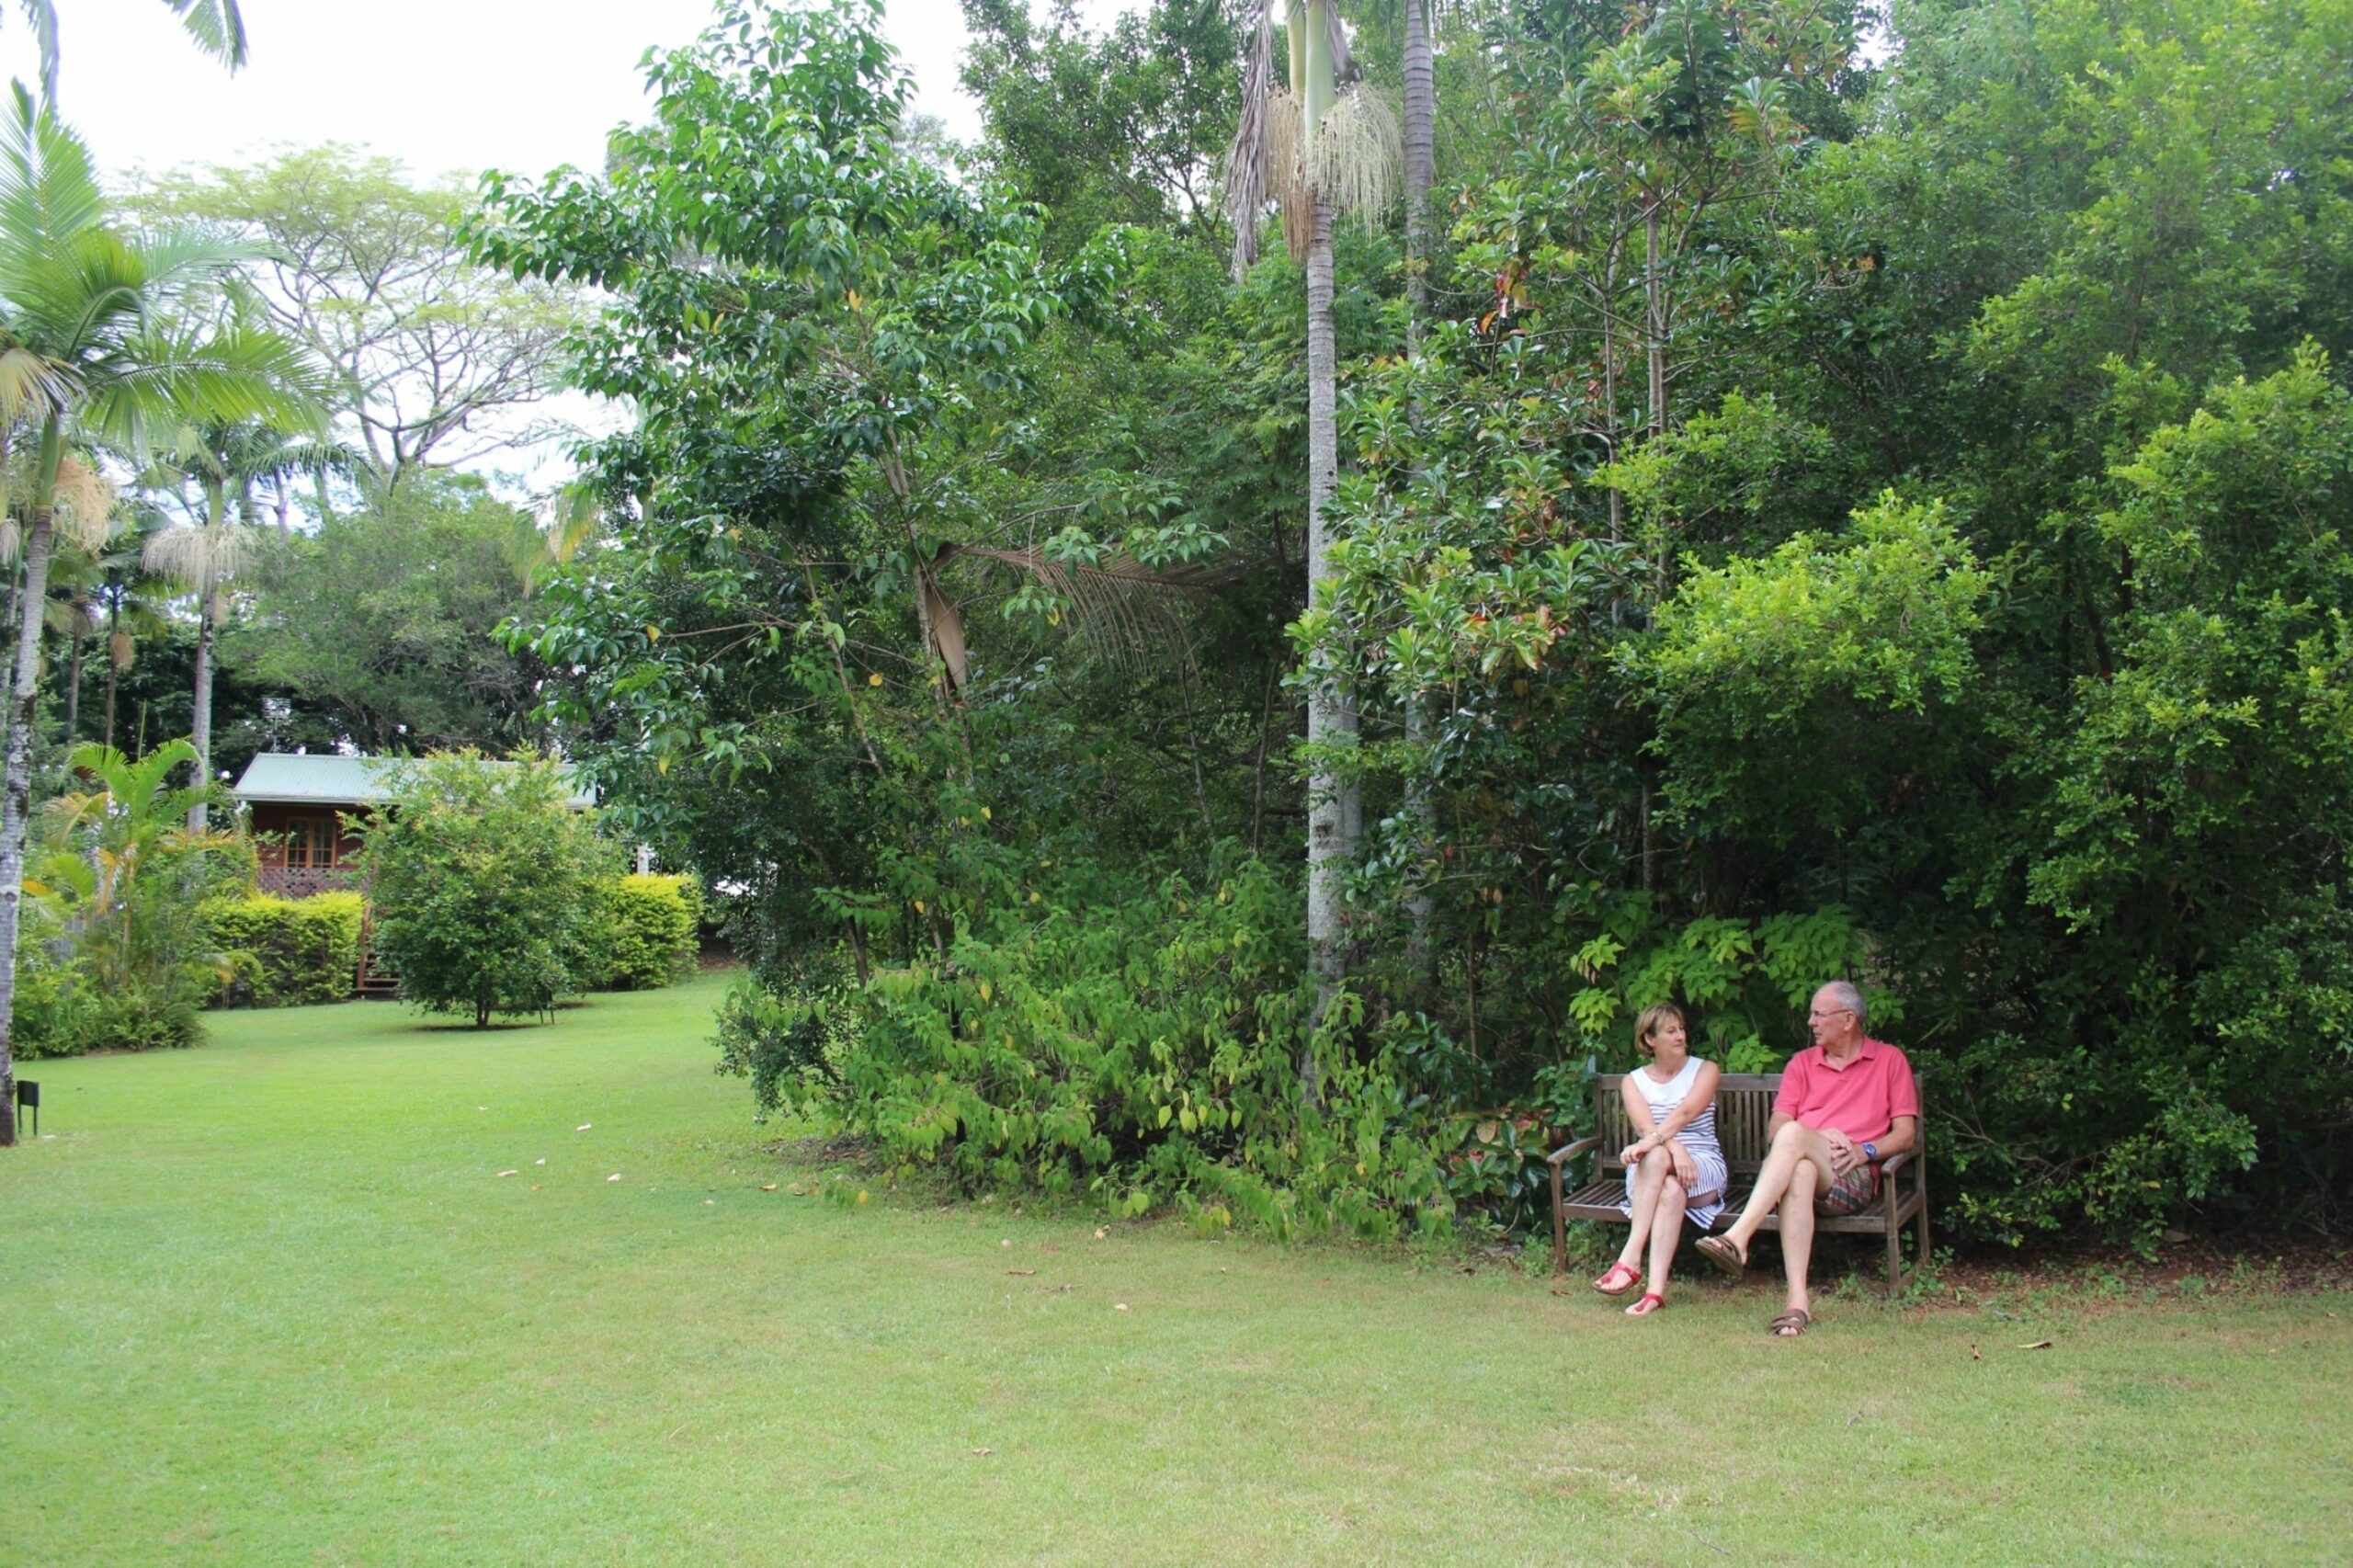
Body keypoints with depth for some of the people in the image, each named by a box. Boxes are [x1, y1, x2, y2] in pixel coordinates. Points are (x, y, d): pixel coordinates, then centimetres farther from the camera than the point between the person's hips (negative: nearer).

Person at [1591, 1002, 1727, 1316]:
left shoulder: (1705, 1070, 7)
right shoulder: (1633, 1081, 10)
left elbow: (1686, 1111, -14)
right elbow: (1645, 1125, -10)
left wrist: (1653, 1141, -32)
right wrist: (1675, 1148, -31)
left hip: (1704, 1168, -1)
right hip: (1647, 1173, 1)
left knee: (1656, 1158, -36)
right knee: (1671, 1189, -36)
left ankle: (1631, 1258, -44)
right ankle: (1656, 1288, -47)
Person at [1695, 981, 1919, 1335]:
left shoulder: (1889, 1060, 16)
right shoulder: (1802, 1063, 23)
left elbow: (1906, 1134, 8)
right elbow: (1775, 1127, 10)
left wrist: (1866, 1151, -11)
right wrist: (1821, 1137, -10)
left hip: (1854, 1178, -2)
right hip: (1803, 1163, 2)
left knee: (1793, 1134, -34)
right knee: (1799, 1172, -38)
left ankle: (1737, 1238, -47)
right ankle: (1798, 1300, -49)